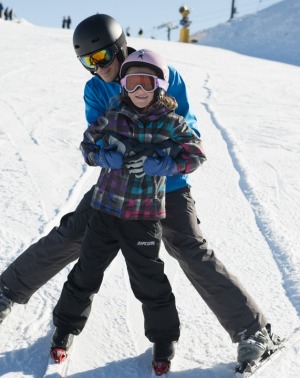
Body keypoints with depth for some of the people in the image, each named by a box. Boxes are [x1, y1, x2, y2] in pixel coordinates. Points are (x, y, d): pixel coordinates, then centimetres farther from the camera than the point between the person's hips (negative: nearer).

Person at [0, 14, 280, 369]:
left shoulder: (165, 76, -12)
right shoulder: (95, 90, -3)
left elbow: (189, 129, -11)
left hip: (165, 186, -3)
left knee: (195, 256, -11)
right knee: (69, 236, 3)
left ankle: (254, 331, -3)